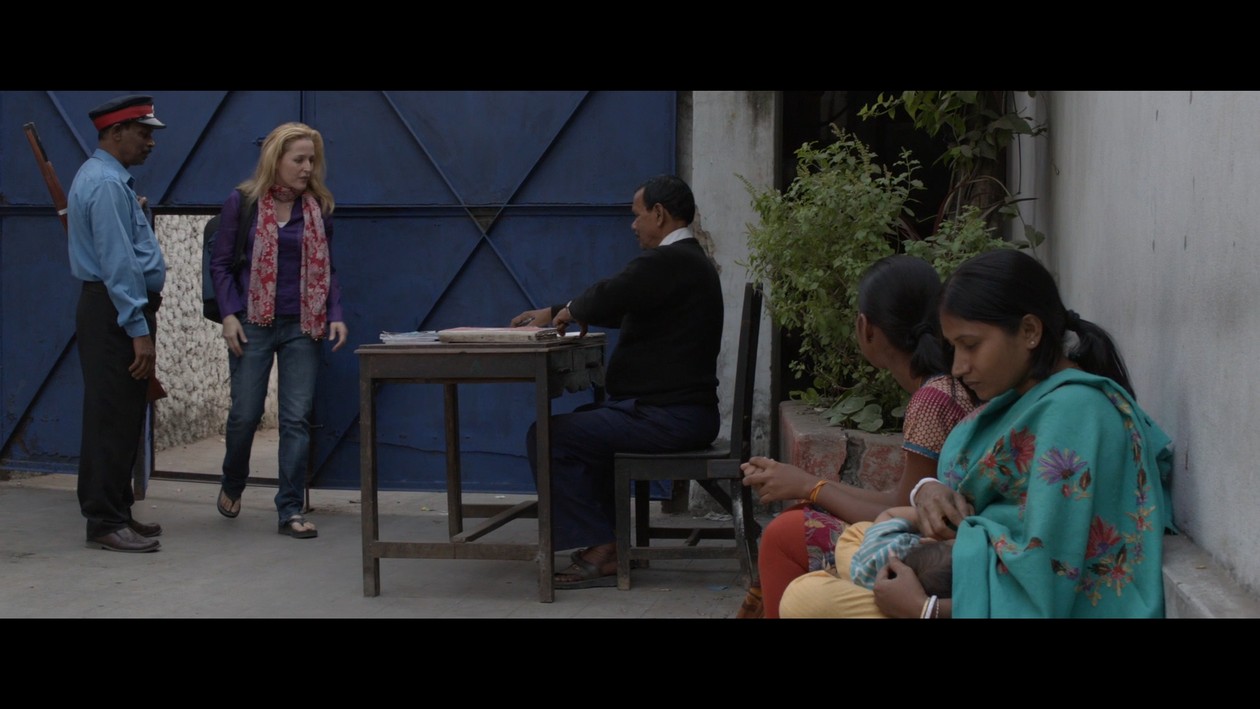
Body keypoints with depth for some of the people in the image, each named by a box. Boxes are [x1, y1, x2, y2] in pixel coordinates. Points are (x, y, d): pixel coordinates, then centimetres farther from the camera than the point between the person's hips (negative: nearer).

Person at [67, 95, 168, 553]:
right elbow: (117, 262, -23)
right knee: (112, 418, -8)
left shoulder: (109, 178, 16)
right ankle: (105, 523, -5)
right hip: (117, 313, -11)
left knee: (123, 418, 14)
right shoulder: (106, 183, -17)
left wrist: (135, 214, 14)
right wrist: (139, 330, -25)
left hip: (121, 310, 11)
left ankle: (116, 511, 22)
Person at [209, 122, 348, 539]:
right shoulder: (242, 202, -2)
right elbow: (221, 264, 1)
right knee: (246, 413, 3)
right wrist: (229, 315, -10)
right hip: (253, 325, -2)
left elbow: (326, 268, 12)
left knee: (297, 418, -3)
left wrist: (335, 315, -1)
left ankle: (290, 510, 2)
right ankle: (232, 486, 31)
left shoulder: (318, 208, 7)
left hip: (301, 327, 2)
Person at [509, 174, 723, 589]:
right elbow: (619, 307, 25)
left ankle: (601, 553, -8)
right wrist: (552, 313, 23)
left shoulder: (668, 262, -17)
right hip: (680, 410, 11)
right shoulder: (687, 259, 17)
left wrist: (570, 311, -3)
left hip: (668, 416, -11)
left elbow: (605, 300, -25)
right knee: (583, 423, 29)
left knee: (547, 437, -12)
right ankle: (606, 536, 26)